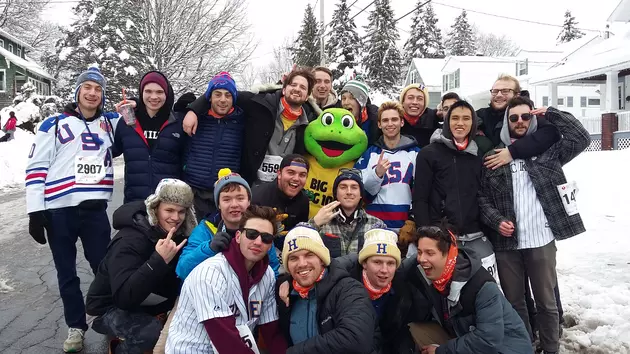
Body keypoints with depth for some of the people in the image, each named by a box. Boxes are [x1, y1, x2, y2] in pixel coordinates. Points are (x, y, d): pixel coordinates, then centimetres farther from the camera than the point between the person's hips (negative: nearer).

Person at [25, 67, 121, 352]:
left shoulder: (110, 123, 12)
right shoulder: (54, 124, 2)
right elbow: (36, 168, -1)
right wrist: (35, 211, -7)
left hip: (95, 208, 2)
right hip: (59, 210, -1)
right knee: (66, 272, 8)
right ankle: (76, 326, 22)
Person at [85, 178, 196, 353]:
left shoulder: (180, 234, -7)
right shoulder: (130, 240, -27)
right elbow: (125, 297, -37)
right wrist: (159, 260, -45)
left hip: (146, 303, 7)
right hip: (111, 308, -7)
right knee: (151, 331, -33)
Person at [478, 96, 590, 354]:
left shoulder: (547, 150, 6)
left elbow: (581, 138, -6)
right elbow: (482, 197, 5)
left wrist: (550, 114, -3)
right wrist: (496, 221, -11)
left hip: (541, 240, -1)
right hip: (506, 242, 1)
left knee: (546, 302, 10)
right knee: (514, 302, 13)